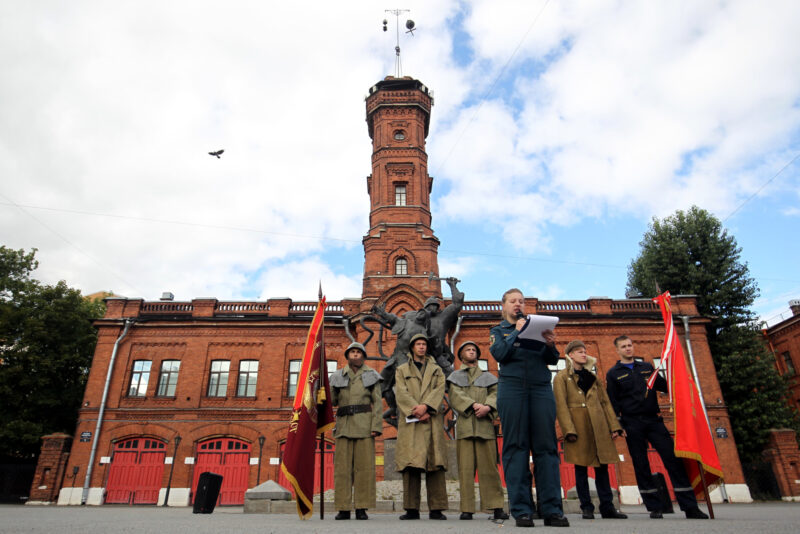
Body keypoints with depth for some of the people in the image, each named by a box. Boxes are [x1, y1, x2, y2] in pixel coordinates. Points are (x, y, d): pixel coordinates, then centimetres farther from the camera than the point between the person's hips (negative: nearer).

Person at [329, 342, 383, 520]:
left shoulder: (372, 375, 8)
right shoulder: (337, 376, 12)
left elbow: (377, 403, 3)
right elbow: (331, 400, 8)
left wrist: (376, 426, -7)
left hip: (364, 425, -1)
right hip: (344, 425, 1)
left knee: (364, 465, -2)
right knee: (342, 467, 0)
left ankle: (362, 508, 6)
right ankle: (343, 509, 8)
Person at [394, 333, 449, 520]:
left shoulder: (436, 370, 21)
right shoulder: (402, 370, 17)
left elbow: (439, 390, 4)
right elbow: (401, 393, 3)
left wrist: (426, 406, -13)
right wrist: (416, 411, -11)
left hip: (432, 421, 1)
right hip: (410, 421, -1)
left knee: (435, 463, -4)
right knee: (411, 464, -6)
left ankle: (436, 509, 1)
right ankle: (412, 509, 0)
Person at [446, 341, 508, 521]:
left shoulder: (488, 376, 22)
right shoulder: (456, 376, 18)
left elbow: (496, 394, 7)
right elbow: (455, 396, 2)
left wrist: (487, 407, -13)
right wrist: (474, 405, -13)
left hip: (485, 425, 1)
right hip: (465, 425, -1)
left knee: (489, 466, -3)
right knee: (466, 468, -3)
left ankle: (496, 507, 0)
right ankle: (467, 509, -1)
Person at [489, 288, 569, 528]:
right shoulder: (498, 330, 16)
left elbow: (551, 360, 11)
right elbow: (499, 354, -4)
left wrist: (550, 345, -9)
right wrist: (517, 331, -3)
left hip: (541, 389, 2)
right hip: (512, 389, -2)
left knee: (546, 446, -3)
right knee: (516, 447, -4)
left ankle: (552, 509, -1)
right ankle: (521, 510, -2)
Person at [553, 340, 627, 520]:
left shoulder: (592, 377, 20)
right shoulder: (562, 377, 2)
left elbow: (605, 402, 16)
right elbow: (561, 405, -6)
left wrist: (614, 426, 6)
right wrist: (568, 429, -16)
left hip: (598, 426, 5)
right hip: (578, 427, -5)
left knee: (602, 466, 5)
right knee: (581, 468, 0)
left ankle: (607, 507, 13)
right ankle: (587, 508, 8)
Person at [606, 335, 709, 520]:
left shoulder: (647, 367, 16)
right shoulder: (613, 374, 5)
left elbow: (665, 386, 13)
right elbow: (613, 403, 0)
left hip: (654, 420, 3)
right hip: (632, 424, -2)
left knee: (673, 458, -4)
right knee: (641, 465, 1)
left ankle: (690, 506, 1)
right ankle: (654, 507, 10)